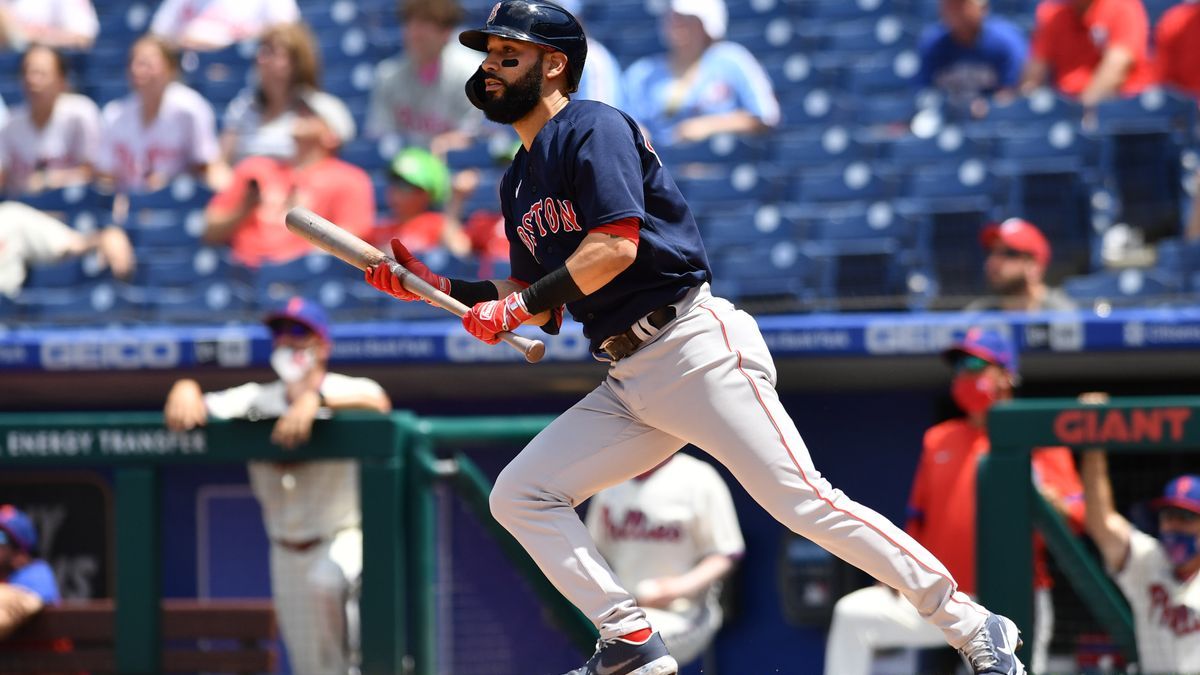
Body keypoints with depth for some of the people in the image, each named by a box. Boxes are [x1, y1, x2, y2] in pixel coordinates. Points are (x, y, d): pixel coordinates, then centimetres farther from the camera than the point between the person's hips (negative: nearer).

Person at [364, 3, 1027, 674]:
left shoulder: (592, 128, -5)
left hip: (696, 348, -9)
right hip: (628, 384, 9)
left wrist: (519, 304, -14)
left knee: (804, 502, -16)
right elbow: (542, 304, 22)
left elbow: (615, 246, -18)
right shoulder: (520, 181, 21)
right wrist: (433, 286, 13)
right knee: (518, 496, 0)